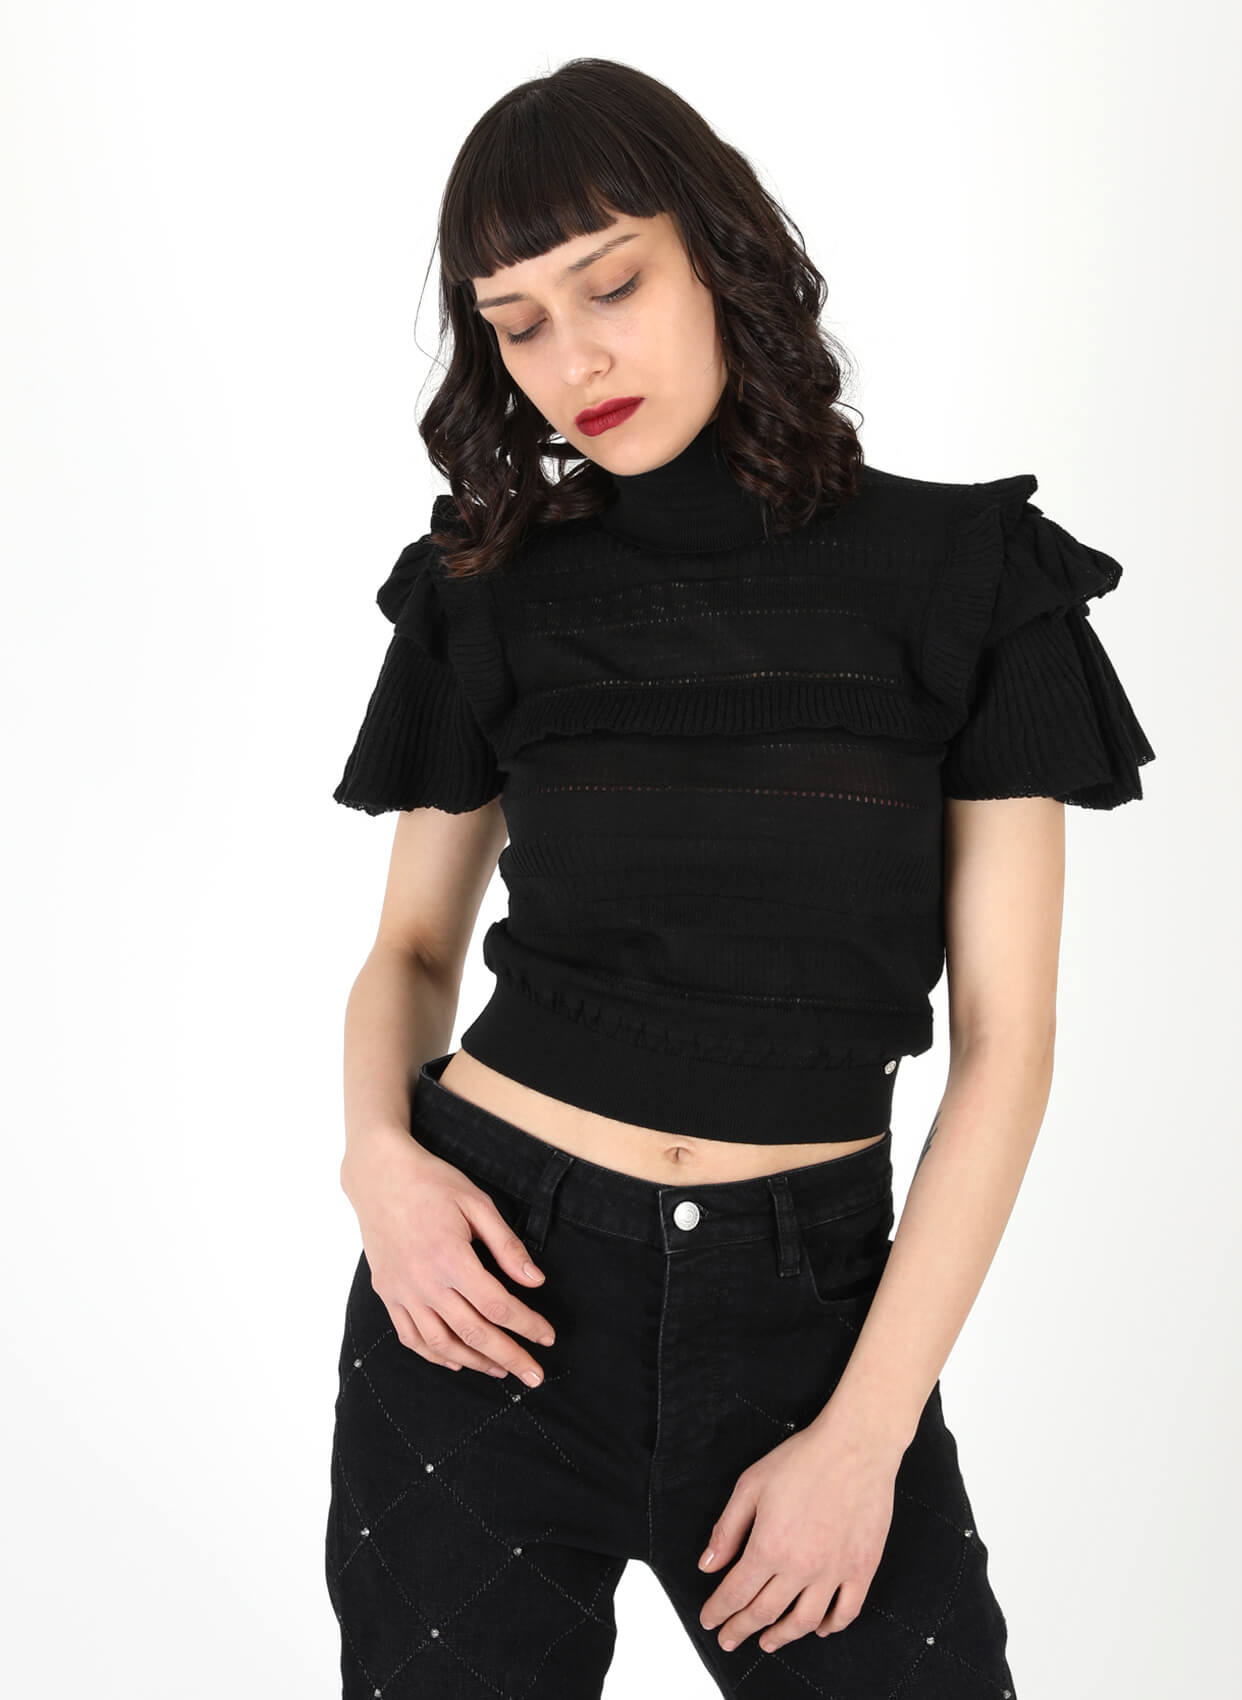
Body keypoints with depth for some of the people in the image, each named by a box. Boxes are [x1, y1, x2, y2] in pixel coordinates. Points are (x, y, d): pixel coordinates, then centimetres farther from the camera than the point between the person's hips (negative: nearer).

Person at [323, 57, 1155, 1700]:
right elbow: (413, 946, 10)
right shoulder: (490, 597, 1)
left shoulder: (966, 574, -5)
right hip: (498, 1277, 1)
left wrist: (865, 1434, -10)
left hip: (812, 1300, -1)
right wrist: (381, 1153, -11)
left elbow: (1006, 1038, -6)